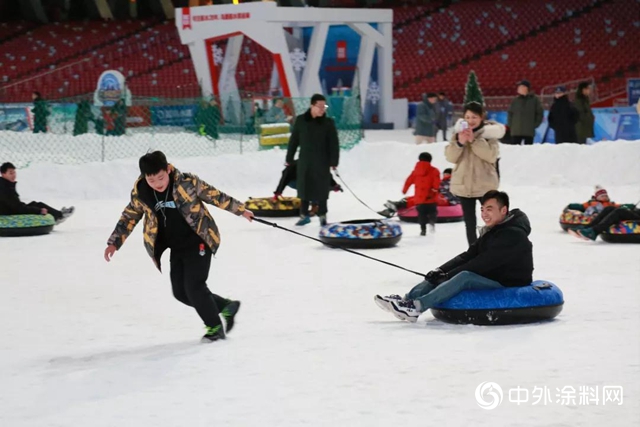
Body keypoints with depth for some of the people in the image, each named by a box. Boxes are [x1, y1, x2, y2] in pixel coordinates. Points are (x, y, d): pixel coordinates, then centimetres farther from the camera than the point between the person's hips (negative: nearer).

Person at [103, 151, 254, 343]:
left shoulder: (187, 182, -19)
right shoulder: (140, 192, -8)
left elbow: (215, 196, -7)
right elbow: (129, 217, 8)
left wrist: (240, 210, 1)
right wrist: (114, 242, 6)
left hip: (198, 241, -6)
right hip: (177, 247, 6)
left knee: (194, 286, -13)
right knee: (180, 292, 5)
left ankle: (215, 327, 7)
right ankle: (226, 307, 23)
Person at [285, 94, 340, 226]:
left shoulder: (328, 122, -5)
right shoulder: (301, 120, -1)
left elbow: (334, 144, -5)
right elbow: (294, 140, 5)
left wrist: (334, 161, -12)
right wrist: (289, 158, 6)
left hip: (322, 162, -2)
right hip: (304, 161, 2)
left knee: (321, 190, 2)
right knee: (304, 188, 10)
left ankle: (322, 216, 13)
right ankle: (304, 215, 22)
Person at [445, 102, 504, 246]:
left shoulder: (489, 132, -5)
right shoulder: (458, 132, 4)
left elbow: (491, 155, -18)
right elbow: (450, 157, -2)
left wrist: (474, 140, -25)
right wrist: (459, 143, -19)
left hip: (485, 185, -3)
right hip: (463, 185, 3)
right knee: (469, 222, 10)